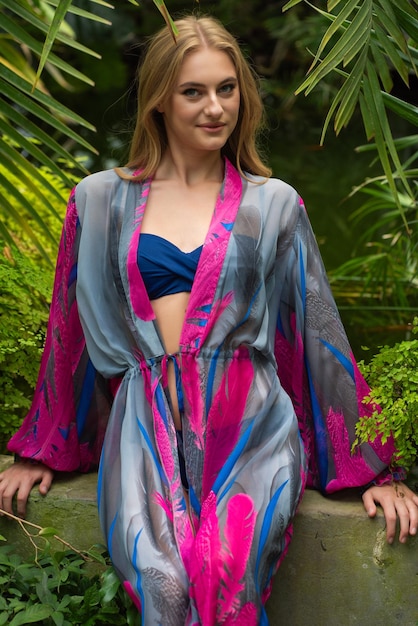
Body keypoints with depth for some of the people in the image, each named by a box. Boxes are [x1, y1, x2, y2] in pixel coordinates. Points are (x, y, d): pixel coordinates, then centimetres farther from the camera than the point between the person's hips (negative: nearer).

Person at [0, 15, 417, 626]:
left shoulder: (273, 204, 12)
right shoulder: (102, 201, 13)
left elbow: (319, 331, 11)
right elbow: (70, 329, 19)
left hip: (247, 421, 0)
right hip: (145, 422, 1)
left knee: (228, 573, -29)